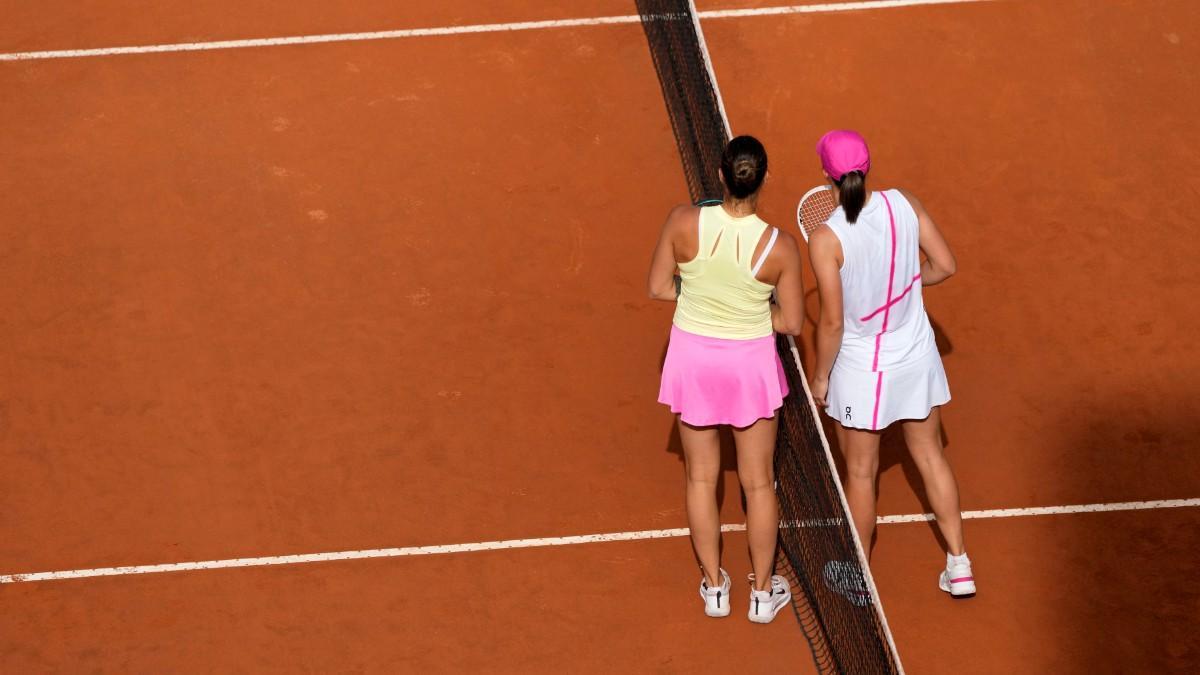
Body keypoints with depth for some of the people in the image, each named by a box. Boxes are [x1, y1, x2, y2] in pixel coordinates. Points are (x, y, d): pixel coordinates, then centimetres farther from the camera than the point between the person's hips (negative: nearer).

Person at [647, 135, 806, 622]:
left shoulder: (683, 223, -20)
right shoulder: (780, 247, -22)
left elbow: (659, 288, -6)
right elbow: (791, 323, -11)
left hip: (692, 357, 1)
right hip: (750, 363, -1)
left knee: (701, 478, 20)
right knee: (758, 482, 18)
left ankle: (714, 586, 33)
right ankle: (763, 592, 31)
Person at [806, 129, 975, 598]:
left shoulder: (826, 239, -26)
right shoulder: (903, 204, -13)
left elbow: (832, 321, -21)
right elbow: (944, 266, -4)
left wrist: (820, 376, -5)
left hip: (861, 367, -4)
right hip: (916, 357, 4)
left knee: (860, 472, 14)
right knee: (930, 455, 21)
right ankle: (958, 565, 29)